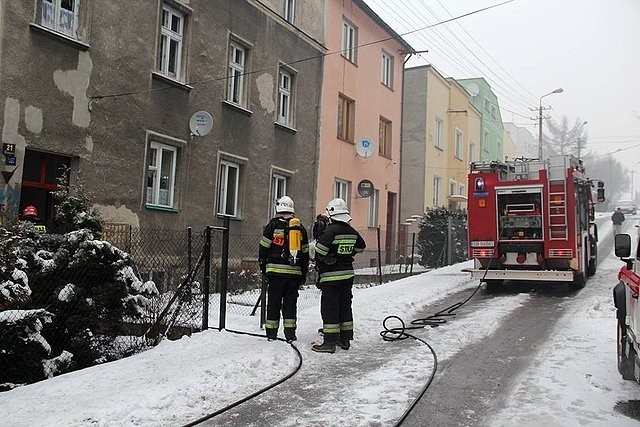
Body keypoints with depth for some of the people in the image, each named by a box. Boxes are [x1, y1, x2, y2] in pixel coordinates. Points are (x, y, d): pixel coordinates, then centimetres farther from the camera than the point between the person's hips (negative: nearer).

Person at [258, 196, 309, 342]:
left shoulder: (273, 225, -1)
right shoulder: (300, 228, 12)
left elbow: (264, 248, -2)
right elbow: (305, 253, 14)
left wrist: (263, 267, 9)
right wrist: (304, 274, 20)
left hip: (276, 270, -3)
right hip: (295, 272, 3)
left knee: (274, 302, 4)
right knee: (291, 302, 8)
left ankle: (271, 332, 8)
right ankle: (290, 334, 6)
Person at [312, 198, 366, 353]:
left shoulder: (330, 230, -16)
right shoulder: (352, 231, 7)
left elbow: (321, 248, -28)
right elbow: (361, 246, 23)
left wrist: (321, 259, -8)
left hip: (331, 276, -7)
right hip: (348, 274, 7)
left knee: (329, 308, -2)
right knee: (345, 306, 15)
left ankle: (330, 342, -1)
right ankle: (345, 340, 23)